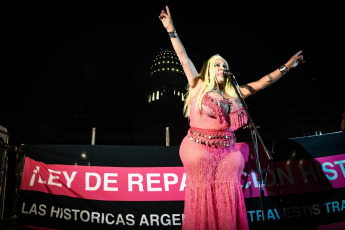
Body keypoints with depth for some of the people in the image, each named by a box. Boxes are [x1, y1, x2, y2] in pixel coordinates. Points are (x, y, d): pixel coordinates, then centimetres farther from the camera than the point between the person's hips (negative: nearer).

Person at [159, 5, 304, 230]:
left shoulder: (233, 94, 14)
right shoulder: (199, 87, 6)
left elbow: (261, 83, 17)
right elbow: (184, 58, 3)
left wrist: (286, 67, 16)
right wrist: (171, 30, 1)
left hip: (228, 153, 4)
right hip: (199, 150, -3)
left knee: (227, 202, 5)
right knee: (202, 199, 4)